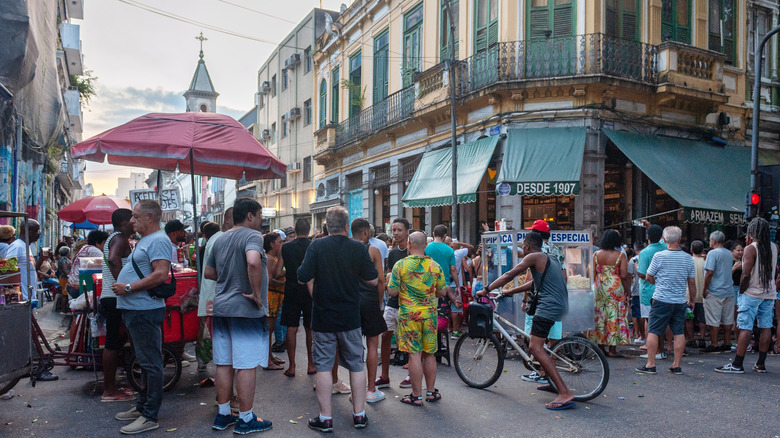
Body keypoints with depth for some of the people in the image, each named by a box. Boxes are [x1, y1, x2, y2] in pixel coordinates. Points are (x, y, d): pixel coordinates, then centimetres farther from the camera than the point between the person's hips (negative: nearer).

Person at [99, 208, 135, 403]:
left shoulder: (113, 238, 21)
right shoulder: (120, 239, -12)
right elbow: (113, 260, -30)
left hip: (110, 298, 11)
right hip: (115, 299, -11)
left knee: (114, 343, 16)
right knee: (113, 344, -6)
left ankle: (110, 387, 24)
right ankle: (109, 391, 0)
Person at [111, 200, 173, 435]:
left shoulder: (158, 241, -14)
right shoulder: (145, 240, 19)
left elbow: (161, 275, -25)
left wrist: (128, 287, -21)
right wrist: (123, 286, 14)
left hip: (145, 311, -11)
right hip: (134, 310, 11)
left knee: (150, 363, -5)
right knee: (145, 362, 18)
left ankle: (150, 416, 1)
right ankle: (141, 406, 29)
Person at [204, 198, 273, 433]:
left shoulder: (220, 239, 13)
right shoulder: (251, 235, -12)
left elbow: (208, 272, 20)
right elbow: (253, 262, -32)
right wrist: (257, 294, -23)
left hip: (221, 307, 8)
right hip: (246, 309, -8)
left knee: (224, 363, 13)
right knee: (247, 365, 0)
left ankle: (223, 415, 23)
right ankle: (245, 419, 8)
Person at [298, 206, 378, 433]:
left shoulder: (316, 246, -10)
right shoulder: (359, 248, -6)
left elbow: (303, 278, -12)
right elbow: (373, 280, -1)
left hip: (323, 316, -1)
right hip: (350, 317, 2)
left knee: (323, 365, 7)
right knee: (356, 365, 12)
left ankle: (325, 418, 11)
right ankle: (359, 415, 20)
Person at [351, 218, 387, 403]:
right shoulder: (373, 250, -4)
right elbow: (380, 280, -5)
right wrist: (379, 303, 6)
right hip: (369, 301, -3)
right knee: (372, 344, 5)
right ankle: (371, 390, 10)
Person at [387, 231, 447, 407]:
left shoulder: (400, 265, -8)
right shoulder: (435, 266, 1)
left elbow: (392, 292, -8)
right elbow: (442, 292, 7)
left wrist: (390, 279, 12)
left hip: (409, 315, -3)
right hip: (430, 313, 3)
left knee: (414, 354, 1)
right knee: (429, 354, 13)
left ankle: (417, 396, 7)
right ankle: (431, 391, 23)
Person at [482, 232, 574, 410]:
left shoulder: (533, 257, -5)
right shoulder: (548, 259, 23)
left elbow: (509, 276, -10)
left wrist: (486, 290, -5)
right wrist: (508, 292, 29)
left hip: (549, 306, -10)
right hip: (559, 305, 10)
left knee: (535, 348, -14)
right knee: (535, 339, 24)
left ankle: (565, 393, -21)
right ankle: (553, 382, 28)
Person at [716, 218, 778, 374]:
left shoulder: (751, 249, -12)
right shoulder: (773, 247, 7)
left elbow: (746, 275, -18)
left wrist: (741, 292, -6)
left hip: (752, 293, -6)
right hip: (769, 293, 6)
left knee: (745, 328, -6)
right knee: (766, 327, 9)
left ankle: (737, 365, -5)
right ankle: (761, 364, 15)